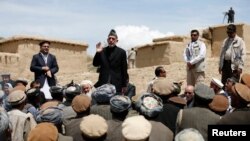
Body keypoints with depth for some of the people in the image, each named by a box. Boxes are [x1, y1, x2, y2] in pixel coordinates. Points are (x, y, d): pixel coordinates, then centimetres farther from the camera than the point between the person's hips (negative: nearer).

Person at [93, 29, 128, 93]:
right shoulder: (102, 51, 10)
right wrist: (98, 52, -8)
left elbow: (124, 70, 3)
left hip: (116, 84, -2)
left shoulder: (121, 52, 3)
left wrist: (124, 85, 0)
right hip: (103, 83, 2)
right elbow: (95, 64, 8)